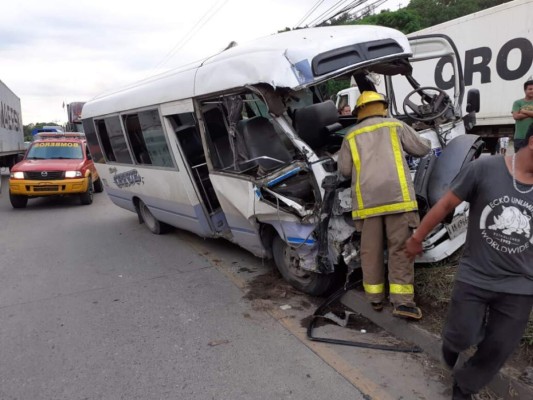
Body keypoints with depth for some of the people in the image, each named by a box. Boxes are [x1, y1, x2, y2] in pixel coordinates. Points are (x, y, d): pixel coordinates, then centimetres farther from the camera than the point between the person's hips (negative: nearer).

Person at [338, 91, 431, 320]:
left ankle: (375, 298, 18)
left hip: (366, 199, 2)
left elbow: (344, 170, 11)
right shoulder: (395, 126, 14)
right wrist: (425, 142, 40)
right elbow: (423, 149, 18)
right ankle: (402, 301, -2)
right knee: (400, 248, 1)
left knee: (371, 249, 9)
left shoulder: (351, 137, 17)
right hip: (397, 195, -1)